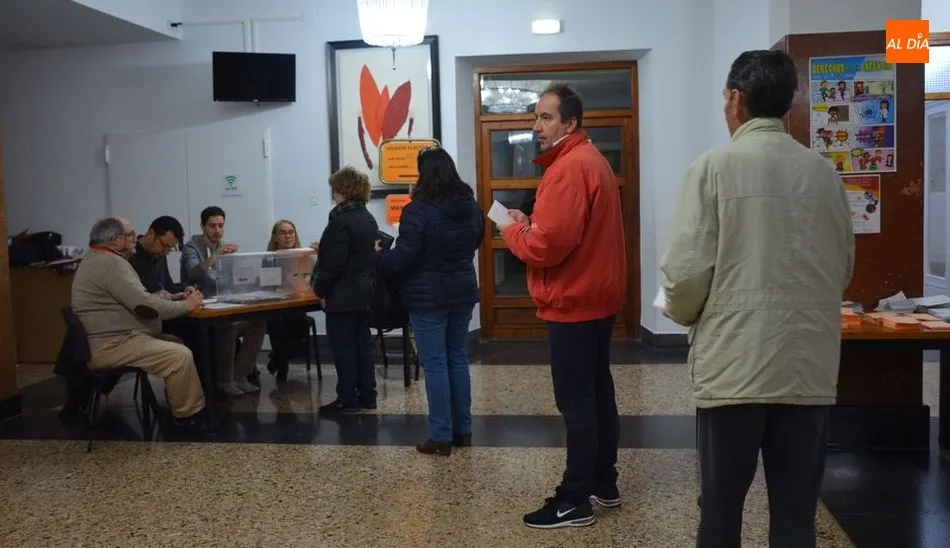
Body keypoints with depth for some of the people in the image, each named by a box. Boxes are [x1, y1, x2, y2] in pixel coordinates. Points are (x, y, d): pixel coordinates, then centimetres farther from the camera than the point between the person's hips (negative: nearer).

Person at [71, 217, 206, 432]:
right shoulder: (111, 263, -18)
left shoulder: (98, 259, 18)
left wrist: (176, 297, 6)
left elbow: (136, 298, 18)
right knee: (181, 355, -19)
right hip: (110, 346, -11)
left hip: (110, 339, 11)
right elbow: (144, 305, -24)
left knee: (175, 343, 11)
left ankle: (183, 405, 14)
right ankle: (188, 415, -5)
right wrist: (186, 305, -11)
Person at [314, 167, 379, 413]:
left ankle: (347, 399, 5)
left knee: (343, 347, -1)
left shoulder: (341, 221, -18)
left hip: (343, 296, -9)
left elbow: (334, 263, -21)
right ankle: (367, 396, 18)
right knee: (363, 344, 12)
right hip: (364, 293, 9)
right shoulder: (369, 219, 11)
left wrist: (321, 290, -10)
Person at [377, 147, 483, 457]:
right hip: (463, 292, 6)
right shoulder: (470, 205, 4)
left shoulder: (418, 210, -17)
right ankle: (463, 430, 21)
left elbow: (402, 259, -16)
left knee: (435, 365, -1)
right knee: (458, 359, 14)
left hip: (428, 298, -6)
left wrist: (380, 256, 3)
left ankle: (441, 437, 4)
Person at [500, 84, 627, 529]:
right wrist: (530, 224, 5)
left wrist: (513, 231, -7)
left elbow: (547, 245, -26)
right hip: (595, 296, 11)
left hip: (574, 302, -11)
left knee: (575, 401, -3)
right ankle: (604, 483, 28)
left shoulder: (570, 167, -19)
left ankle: (575, 501, 6)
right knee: (597, 392, 16)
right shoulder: (589, 159, 15)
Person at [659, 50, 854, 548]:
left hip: (733, 363, -3)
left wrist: (681, 312, 9)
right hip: (809, 365, 3)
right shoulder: (824, 172, 4)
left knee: (721, 507, 13)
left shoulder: (714, 167, -7)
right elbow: (843, 269, 12)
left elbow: (687, 270, -11)